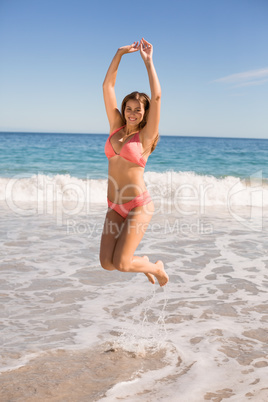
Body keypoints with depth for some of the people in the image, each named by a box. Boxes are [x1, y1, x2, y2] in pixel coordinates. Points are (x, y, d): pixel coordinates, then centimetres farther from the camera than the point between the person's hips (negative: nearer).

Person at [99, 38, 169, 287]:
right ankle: (143, 263, 29)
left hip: (138, 206, -5)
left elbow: (157, 97, -11)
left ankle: (157, 268, 22)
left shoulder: (145, 136, -3)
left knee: (120, 264, -10)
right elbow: (107, 86, 7)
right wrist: (119, 54, 3)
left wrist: (148, 61, -5)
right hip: (115, 207, 5)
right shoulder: (116, 128, 9)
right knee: (106, 263, -3)